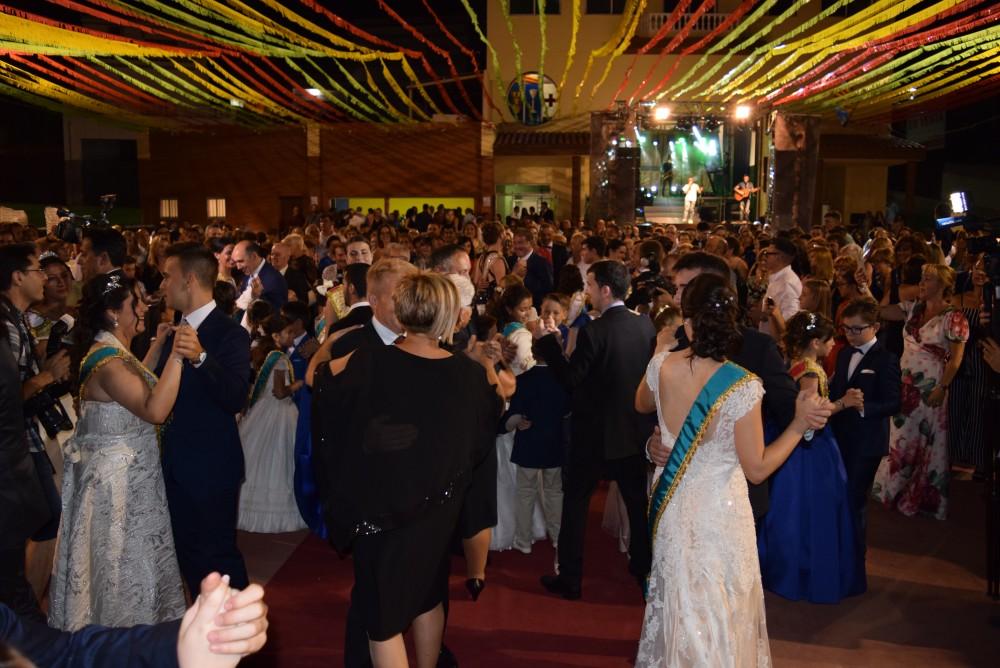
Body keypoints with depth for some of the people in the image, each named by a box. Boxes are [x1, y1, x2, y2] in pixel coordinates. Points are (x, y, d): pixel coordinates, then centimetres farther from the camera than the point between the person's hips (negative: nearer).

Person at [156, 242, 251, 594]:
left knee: (217, 554, 2)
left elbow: (236, 399, -31)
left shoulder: (229, 333, -16)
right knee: (187, 552, 19)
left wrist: (201, 358, -43)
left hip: (211, 465, -8)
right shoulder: (176, 330, 10)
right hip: (176, 463, 8)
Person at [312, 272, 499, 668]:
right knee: (426, 597, 25)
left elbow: (318, 379, -1)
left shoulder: (370, 363, -20)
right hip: (437, 510, 4)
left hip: (379, 510, -3)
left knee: (381, 612, 10)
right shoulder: (469, 374, -12)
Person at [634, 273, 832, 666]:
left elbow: (641, 405, 11)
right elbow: (757, 469, -17)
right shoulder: (742, 385, -25)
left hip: (673, 504, 4)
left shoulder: (661, 366, -14)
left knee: (679, 600, 26)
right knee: (720, 606, 18)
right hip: (719, 510, -4)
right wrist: (800, 425, -12)